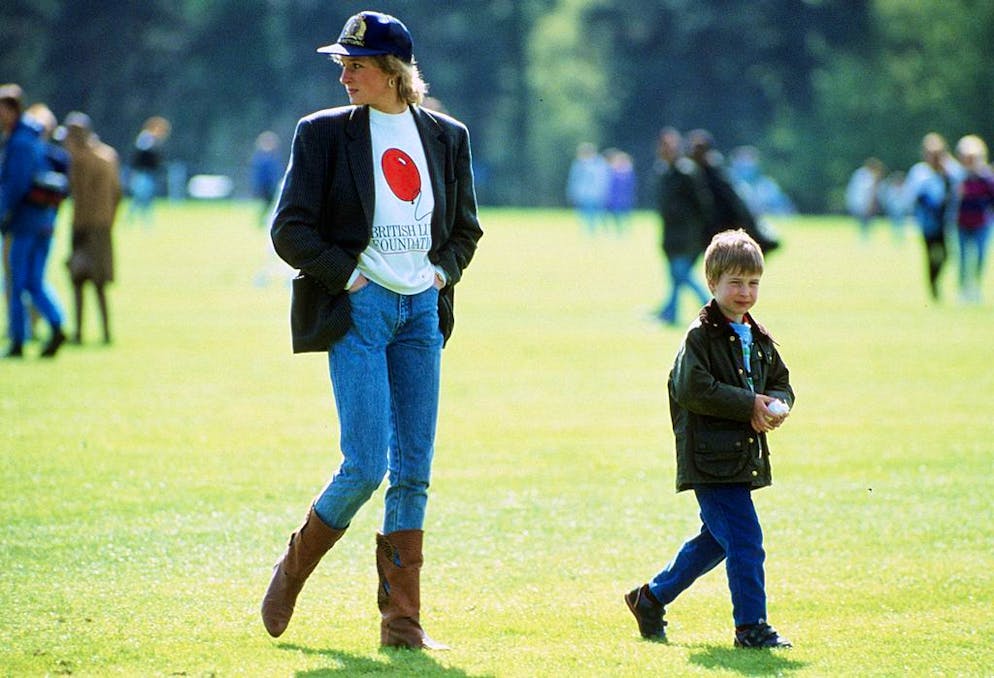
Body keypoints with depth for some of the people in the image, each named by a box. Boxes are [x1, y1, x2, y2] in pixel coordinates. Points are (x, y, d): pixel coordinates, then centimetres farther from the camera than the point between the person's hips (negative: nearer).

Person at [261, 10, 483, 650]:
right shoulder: (326, 132, 0)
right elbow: (290, 230, -2)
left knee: (414, 472, 3)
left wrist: (443, 269, 2)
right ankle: (293, 569, 13)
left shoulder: (446, 136, 9)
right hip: (358, 309, -4)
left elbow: (466, 229, 19)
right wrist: (347, 273, -10)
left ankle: (402, 620, 8)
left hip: (422, 310, 4)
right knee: (367, 466, -11)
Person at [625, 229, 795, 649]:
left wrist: (776, 407, -5)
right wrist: (750, 404, -20)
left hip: (744, 457, 9)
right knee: (745, 539, -12)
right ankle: (751, 626, -5)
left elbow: (781, 383, 19)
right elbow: (692, 389, -20)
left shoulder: (759, 339, 15)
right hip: (711, 459, -9)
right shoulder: (701, 336, -11)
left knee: (715, 539, 18)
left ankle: (651, 598, 32)